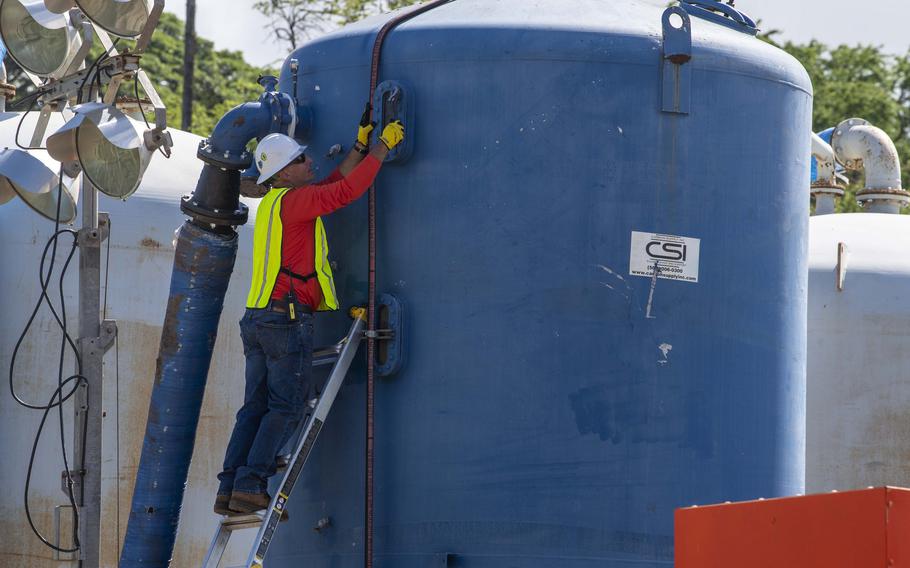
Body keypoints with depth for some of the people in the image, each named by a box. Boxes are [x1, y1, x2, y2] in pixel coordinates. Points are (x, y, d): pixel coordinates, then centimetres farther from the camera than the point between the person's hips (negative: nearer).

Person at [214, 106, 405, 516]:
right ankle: (250, 486, -14)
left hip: (257, 319, 9)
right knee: (285, 409, -6)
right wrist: (383, 148, -7)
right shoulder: (291, 201, -8)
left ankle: (229, 490, 0)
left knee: (256, 407, 7)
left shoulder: (274, 204, 19)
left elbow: (334, 186, 26)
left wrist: (360, 145, 25)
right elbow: (345, 191, -15)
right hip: (287, 317, -9)